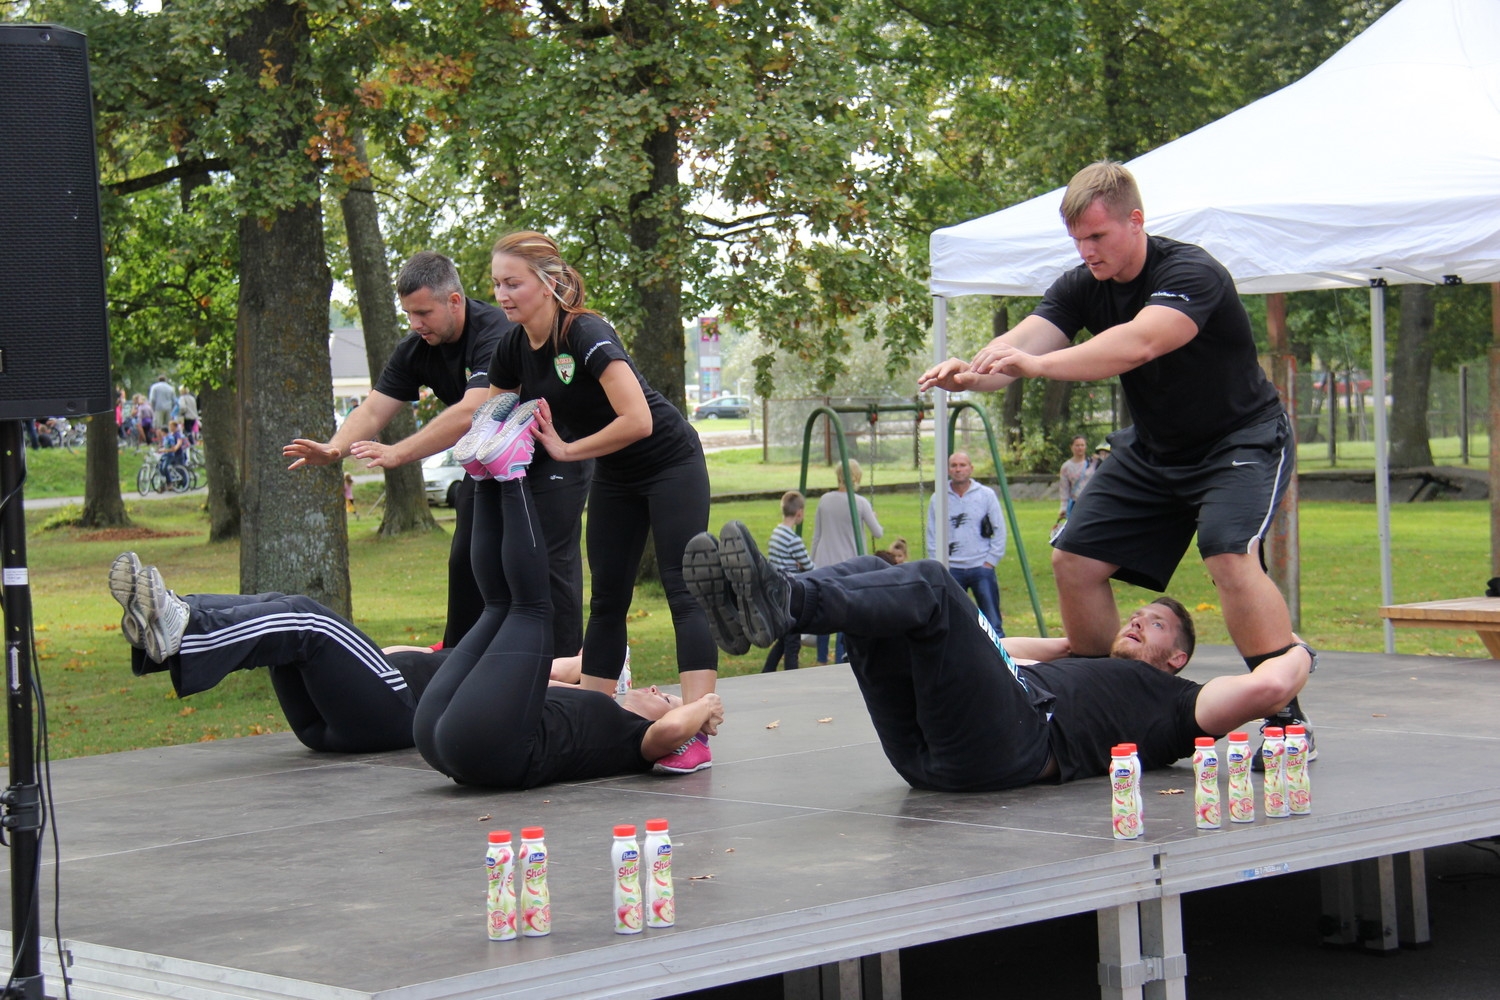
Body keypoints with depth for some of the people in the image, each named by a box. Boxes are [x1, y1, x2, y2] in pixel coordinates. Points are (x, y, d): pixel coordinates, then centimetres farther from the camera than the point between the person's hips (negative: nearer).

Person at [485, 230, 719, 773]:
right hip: (614, 478, 8)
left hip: (670, 464, -8)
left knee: (684, 591, -14)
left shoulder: (588, 336, -29)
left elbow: (638, 421, -36)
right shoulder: (513, 351, -5)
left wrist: (569, 449, -25)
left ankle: (695, 734, -21)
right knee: (607, 598, 9)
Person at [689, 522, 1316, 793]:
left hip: (1008, 746, -7)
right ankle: (751, 601, -28)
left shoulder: (1173, 702, 21)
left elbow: (1266, 688, 5)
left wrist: (1297, 651, 26)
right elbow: (999, 651, 54)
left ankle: (784, 601, -45)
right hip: (926, 752, 7)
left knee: (929, 586, -23)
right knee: (870, 573, 0)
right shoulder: (1076, 669, 42)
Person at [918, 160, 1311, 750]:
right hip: (1153, 450, 7)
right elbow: (1020, 344, -20)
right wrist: (970, 373, -43)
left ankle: (1287, 719, -21)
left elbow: (1138, 344, -45)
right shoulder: (1082, 287, -6)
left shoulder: (1190, 274, -27)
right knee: (1075, 560, 0)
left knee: (1231, 558, -30)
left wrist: (1038, 364, -56)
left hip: (1241, 440, -7)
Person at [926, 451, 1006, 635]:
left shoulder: (986, 495, 2)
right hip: (951, 570, 1)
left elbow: (999, 531, 4)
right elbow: (932, 535, 8)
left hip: (981, 567, -1)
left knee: (992, 623, -2)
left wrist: (990, 561, -3)